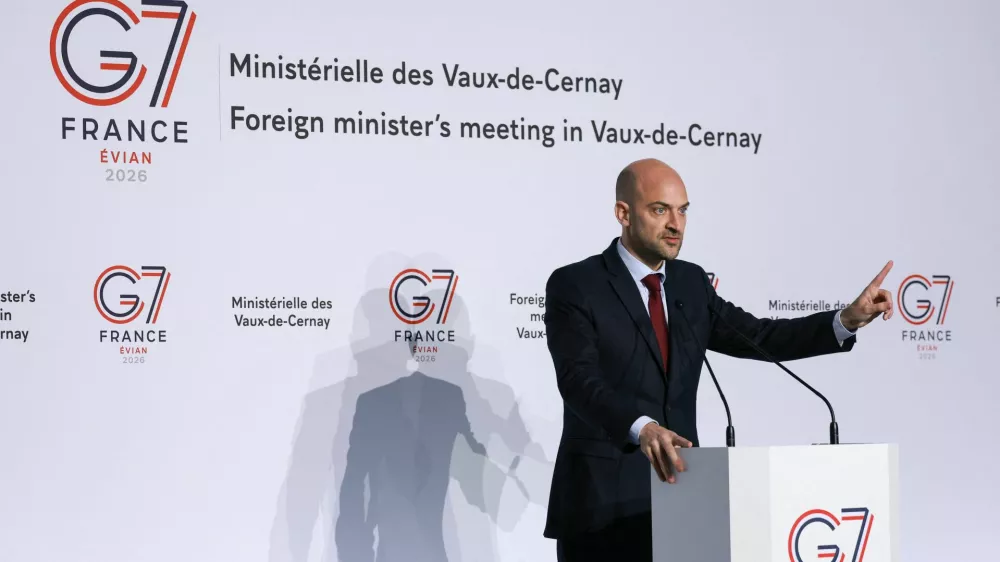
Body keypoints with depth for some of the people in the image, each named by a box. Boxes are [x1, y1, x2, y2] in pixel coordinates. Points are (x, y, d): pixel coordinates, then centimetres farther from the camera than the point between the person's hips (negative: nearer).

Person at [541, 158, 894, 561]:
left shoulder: (690, 282, 11)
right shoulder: (574, 286, -9)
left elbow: (758, 337, 10)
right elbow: (580, 381, -21)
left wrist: (847, 319, -2)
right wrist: (642, 429, -38)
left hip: (679, 497, 5)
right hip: (601, 505, -5)